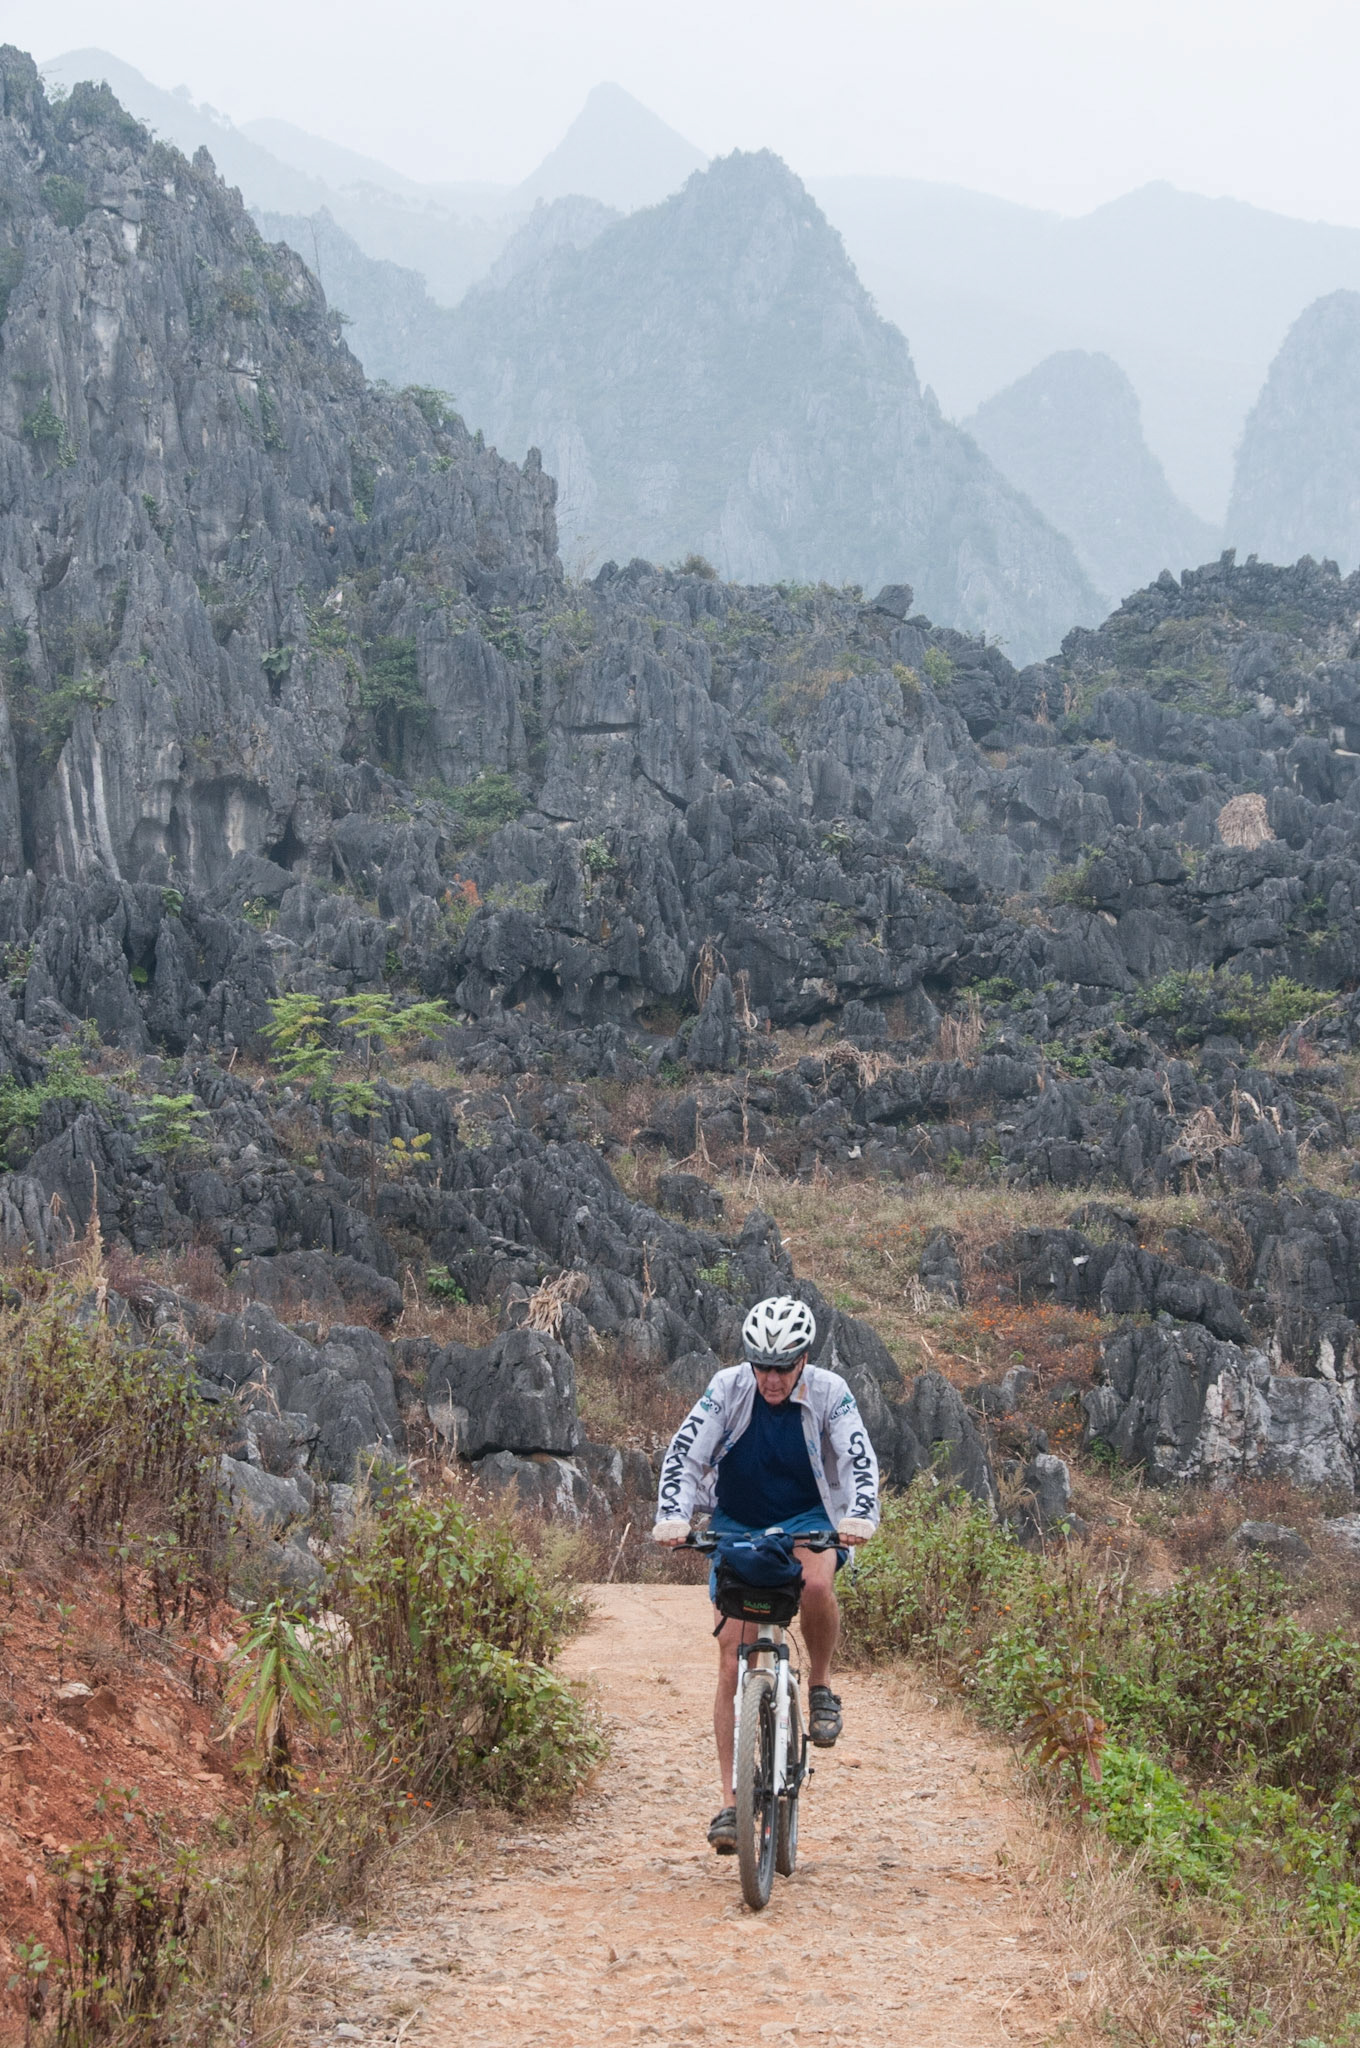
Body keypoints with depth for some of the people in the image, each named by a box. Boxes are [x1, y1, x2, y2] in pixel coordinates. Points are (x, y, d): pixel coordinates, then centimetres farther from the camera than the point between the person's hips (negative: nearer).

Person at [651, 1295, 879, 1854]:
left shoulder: (829, 1392, -15)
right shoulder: (728, 1388, -15)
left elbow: (860, 1461, -20)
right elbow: (683, 1454, -19)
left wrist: (860, 1517, -39)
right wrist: (672, 1517, -34)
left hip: (805, 1519, -1)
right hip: (736, 1525, 1)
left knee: (817, 1584, -37)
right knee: (733, 1662, -7)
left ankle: (820, 1683, -7)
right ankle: (731, 1802, -2)